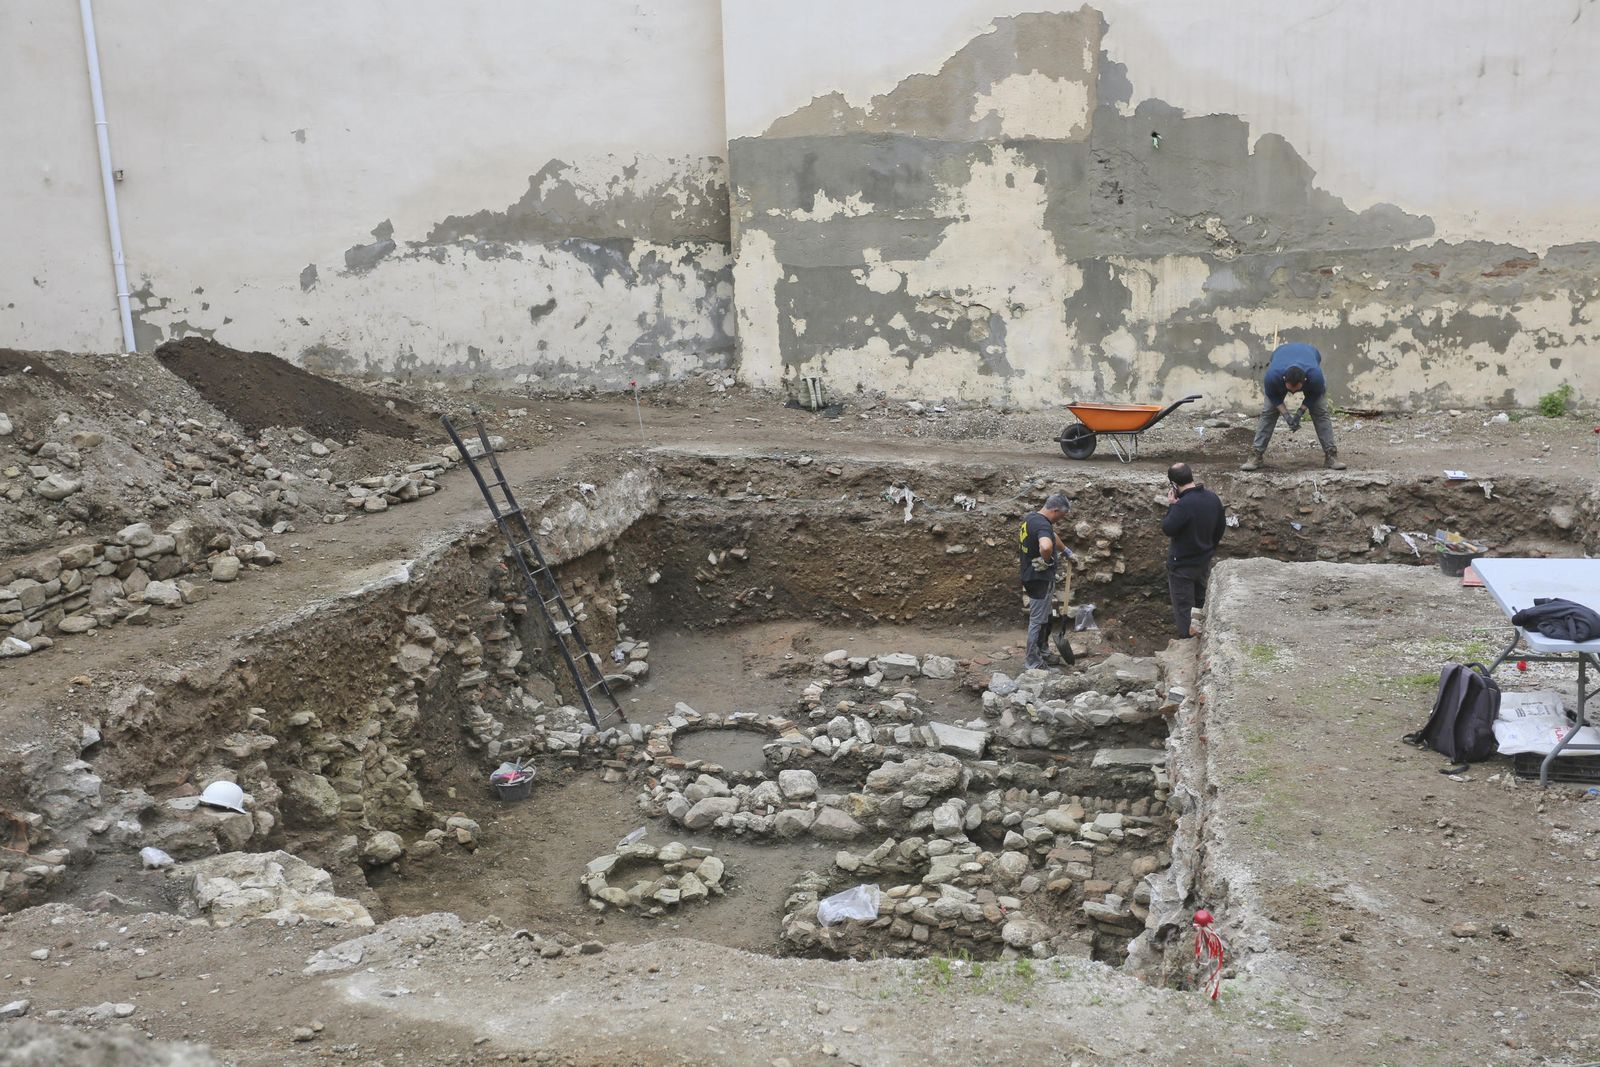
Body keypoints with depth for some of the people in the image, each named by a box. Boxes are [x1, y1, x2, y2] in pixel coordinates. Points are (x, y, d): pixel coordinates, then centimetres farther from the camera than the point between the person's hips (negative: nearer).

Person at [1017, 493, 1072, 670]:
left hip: (1030, 575, 10)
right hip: (1039, 580, -10)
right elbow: (1046, 546, -48)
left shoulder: (1030, 517, 7)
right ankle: (1033, 662, 11)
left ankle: (1043, 652, 36)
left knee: (1044, 617, 23)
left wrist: (1064, 549, 39)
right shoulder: (1043, 525, -25)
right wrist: (1046, 561, -27)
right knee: (1037, 621, 1)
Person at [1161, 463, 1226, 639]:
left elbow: (1167, 529, -23)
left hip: (1183, 564, -7)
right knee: (1200, 600, 25)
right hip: (1205, 560, 7)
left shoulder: (1183, 505, -32)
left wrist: (1171, 506, -13)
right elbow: (1221, 525, 6)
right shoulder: (1212, 497, -6)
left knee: (1183, 605, 8)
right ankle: (1202, 634, 39)